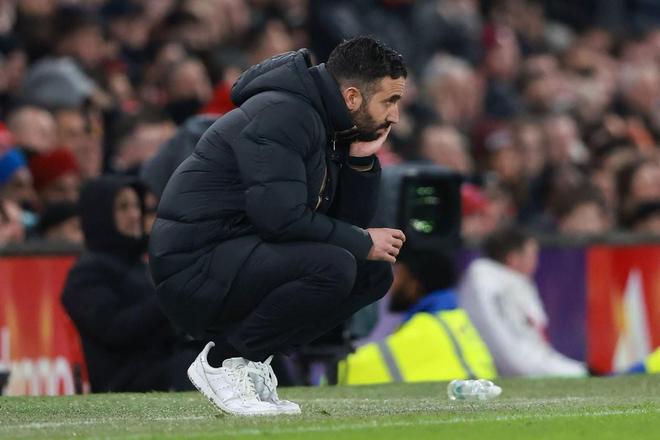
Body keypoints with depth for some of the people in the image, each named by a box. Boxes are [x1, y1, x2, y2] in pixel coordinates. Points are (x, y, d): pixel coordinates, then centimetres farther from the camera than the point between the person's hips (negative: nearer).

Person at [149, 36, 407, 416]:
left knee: (375, 272, 5)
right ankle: (223, 361, -12)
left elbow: (353, 220, 14)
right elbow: (281, 218, -26)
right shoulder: (283, 116, -19)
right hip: (193, 267, -10)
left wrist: (363, 159, -1)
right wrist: (362, 243, -15)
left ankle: (254, 357, 5)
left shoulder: (327, 126, 12)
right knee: (333, 266, -28)